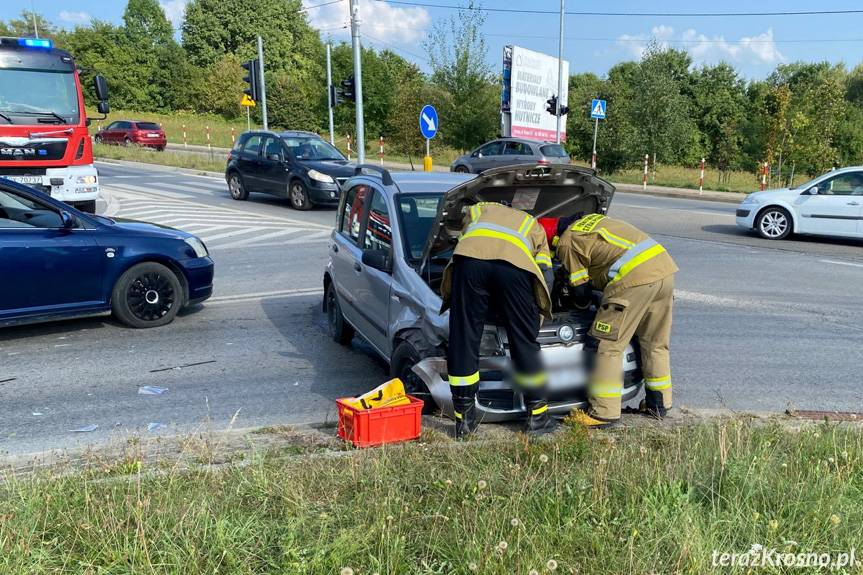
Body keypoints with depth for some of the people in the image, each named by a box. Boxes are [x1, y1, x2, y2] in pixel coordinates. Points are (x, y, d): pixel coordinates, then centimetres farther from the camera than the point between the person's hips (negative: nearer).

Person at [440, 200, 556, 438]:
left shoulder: (477, 210, 43)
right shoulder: (534, 227, 40)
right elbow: (545, 273, 30)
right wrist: (538, 310, 41)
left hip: (469, 260, 0)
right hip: (515, 267, 0)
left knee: (463, 341, 9)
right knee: (525, 343, 13)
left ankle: (464, 419, 15)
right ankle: (538, 416, 21)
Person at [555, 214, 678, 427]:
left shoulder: (567, 243, 3)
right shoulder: (590, 221, 27)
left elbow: (582, 291, 7)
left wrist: (581, 305, 28)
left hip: (635, 277, -9)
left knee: (610, 346, 1)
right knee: (656, 344, 20)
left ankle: (603, 412, 4)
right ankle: (659, 403, 33)